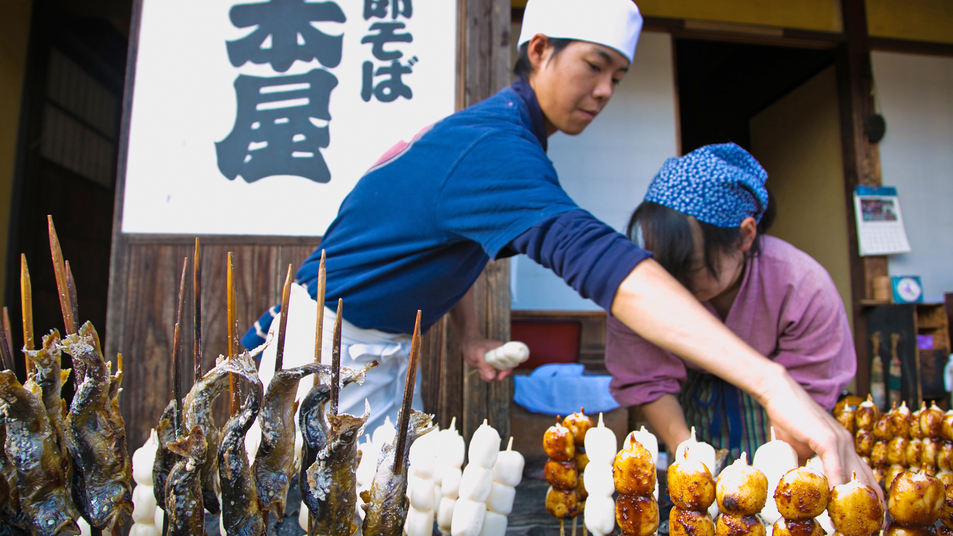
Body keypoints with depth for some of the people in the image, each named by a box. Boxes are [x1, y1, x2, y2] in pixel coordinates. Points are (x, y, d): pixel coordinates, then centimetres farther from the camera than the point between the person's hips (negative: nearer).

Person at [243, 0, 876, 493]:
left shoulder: (484, 126, 5)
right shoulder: (494, 147, -28)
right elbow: (594, 255, -44)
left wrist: (471, 336, 4)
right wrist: (770, 381, -49)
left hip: (384, 354, 9)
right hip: (327, 349, -9)